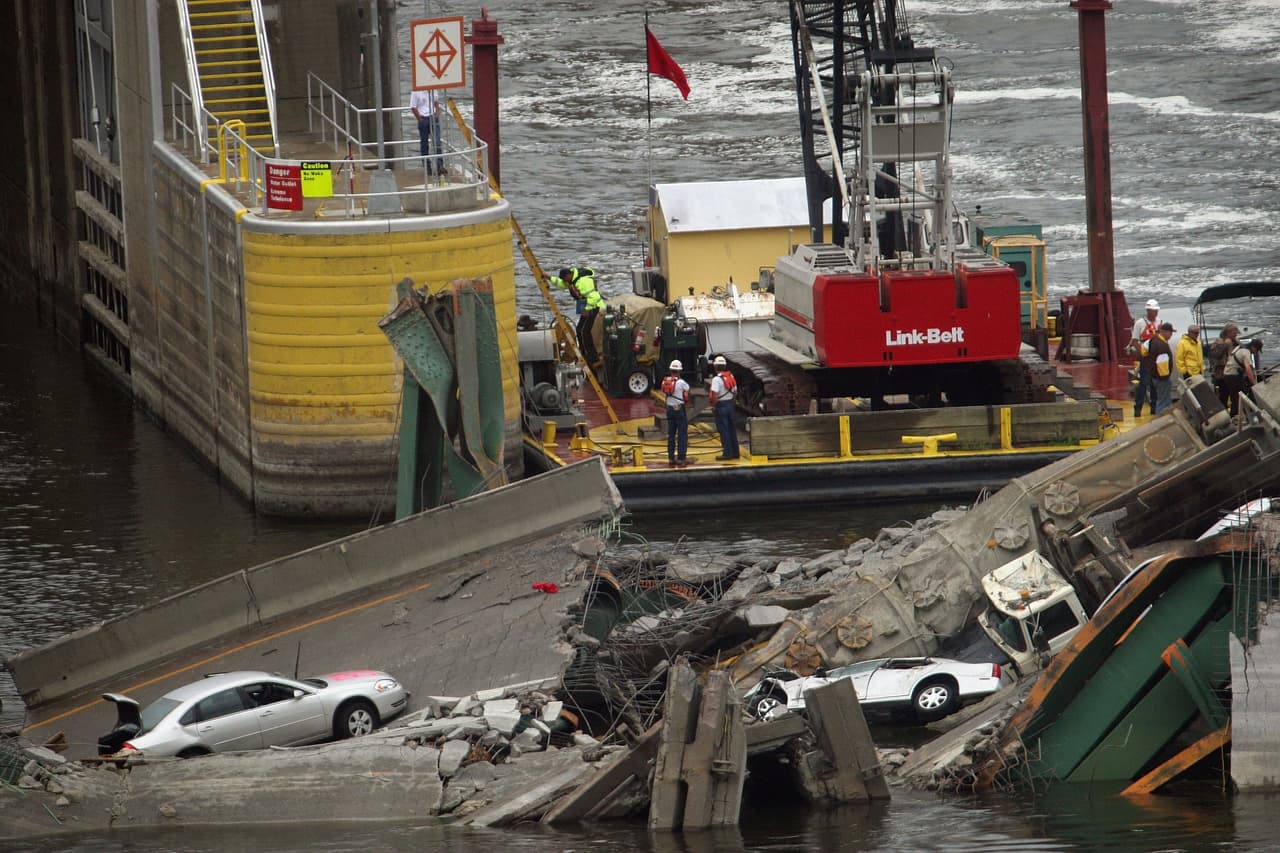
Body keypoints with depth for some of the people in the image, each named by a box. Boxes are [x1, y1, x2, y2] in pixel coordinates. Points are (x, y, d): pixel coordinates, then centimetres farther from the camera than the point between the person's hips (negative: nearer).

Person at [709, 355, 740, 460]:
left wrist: (713, 404, -9)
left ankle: (727, 453, -1)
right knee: (732, 429, 15)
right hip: (730, 404, 7)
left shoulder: (717, 379, -18)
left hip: (721, 405, -7)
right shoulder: (731, 377, 6)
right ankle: (735, 452, 20)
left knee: (723, 430, -2)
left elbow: (715, 395, -25)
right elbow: (735, 392, 13)